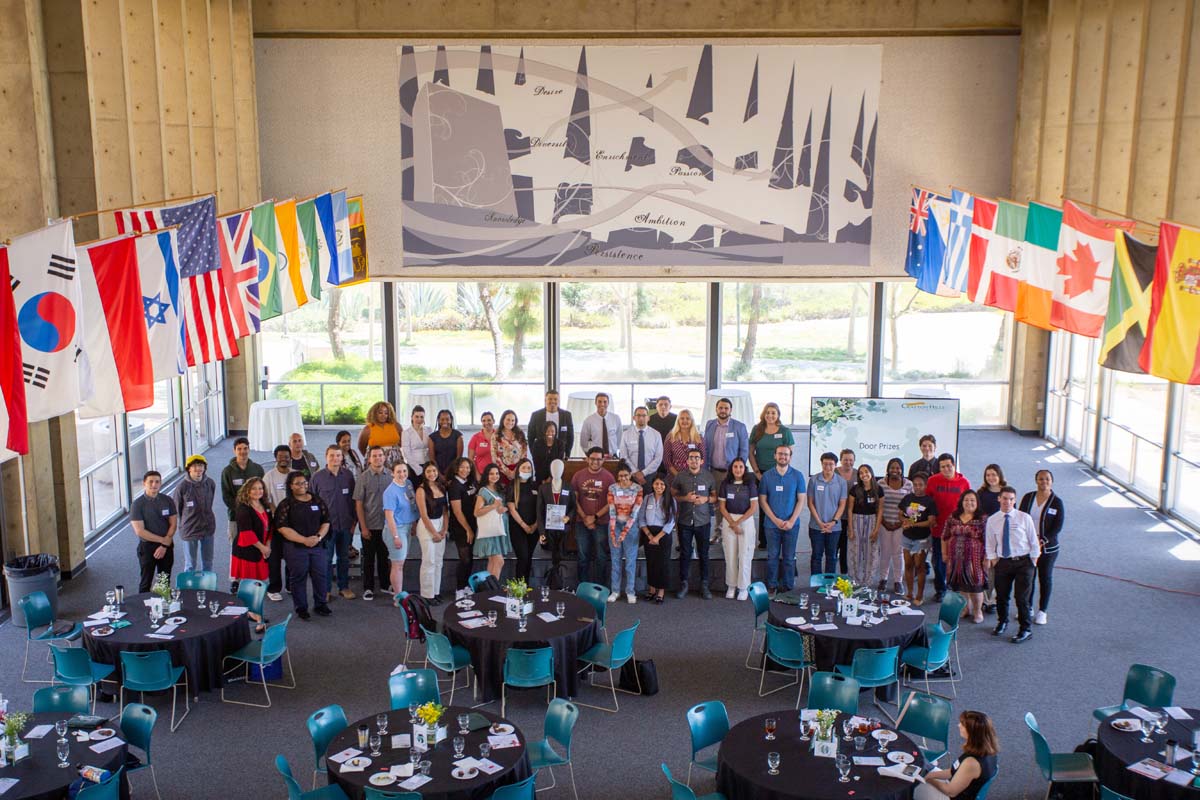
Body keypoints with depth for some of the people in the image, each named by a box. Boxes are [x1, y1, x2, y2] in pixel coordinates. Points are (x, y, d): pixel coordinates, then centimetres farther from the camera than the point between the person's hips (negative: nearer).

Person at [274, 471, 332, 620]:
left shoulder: (317, 501, 9)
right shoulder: (286, 504, -4)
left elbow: (326, 522, 11)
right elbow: (283, 528, -11)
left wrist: (319, 536, -9)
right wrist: (304, 540, -17)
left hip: (318, 546, 3)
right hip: (295, 548, -3)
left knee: (321, 575, 4)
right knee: (298, 578, 3)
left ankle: (321, 604, 20)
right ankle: (301, 608, 15)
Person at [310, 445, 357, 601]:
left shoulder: (348, 475, 3)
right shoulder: (317, 477, -4)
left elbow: (353, 499, 9)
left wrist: (354, 521, 6)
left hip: (346, 525, 3)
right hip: (326, 524, -3)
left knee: (344, 557, 12)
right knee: (326, 558, 3)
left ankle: (344, 586, 23)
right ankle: (327, 589, 14)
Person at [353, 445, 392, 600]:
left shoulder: (391, 476, 0)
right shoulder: (363, 477, -6)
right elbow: (358, 504, -5)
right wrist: (363, 527, -8)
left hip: (387, 525, 2)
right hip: (369, 526, -2)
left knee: (384, 556, 13)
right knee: (369, 557, 7)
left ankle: (385, 585, 26)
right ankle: (368, 588, 18)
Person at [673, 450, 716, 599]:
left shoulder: (708, 476, 0)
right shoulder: (680, 477, -1)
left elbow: (715, 496, 9)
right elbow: (672, 495, 4)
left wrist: (706, 499, -12)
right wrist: (685, 498, -13)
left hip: (703, 521, 0)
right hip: (685, 521, 0)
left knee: (703, 554, 7)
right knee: (685, 553, 6)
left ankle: (704, 585, 17)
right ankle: (683, 584, 17)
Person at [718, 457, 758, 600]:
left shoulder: (750, 484, 0)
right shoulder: (725, 484, 3)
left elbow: (754, 507, -3)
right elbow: (722, 507, 2)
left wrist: (739, 521, -9)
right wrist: (732, 523, -8)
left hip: (746, 521, -1)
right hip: (728, 521, 1)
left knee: (745, 556, -1)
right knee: (730, 556, 3)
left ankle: (743, 588, 9)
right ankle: (731, 586, 15)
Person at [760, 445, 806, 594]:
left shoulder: (797, 475, 1)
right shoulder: (767, 476, 1)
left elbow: (801, 500, 0)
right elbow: (763, 500, 1)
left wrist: (791, 521, -9)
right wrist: (776, 520, -8)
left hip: (791, 524, 0)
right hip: (772, 524, 0)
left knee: (789, 558, 5)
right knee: (772, 556, 5)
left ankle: (788, 587, 13)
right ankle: (771, 587, 13)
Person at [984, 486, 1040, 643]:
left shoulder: (1025, 518, -5)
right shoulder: (992, 520, 1)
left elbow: (1034, 542, 0)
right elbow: (990, 545, 7)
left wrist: (1032, 562, -3)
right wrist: (994, 562, 1)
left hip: (1023, 562, -2)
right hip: (1003, 562, 2)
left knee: (1022, 597, -2)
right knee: (1001, 596, 12)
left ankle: (1025, 630, 15)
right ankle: (1002, 622, 38)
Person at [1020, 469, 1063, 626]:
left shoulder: (1057, 502, -7)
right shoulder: (1028, 498, 2)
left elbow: (1057, 527, -9)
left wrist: (1042, 542, -18)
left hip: (1047, 548, -2)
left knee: (1045, 578, 8)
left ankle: (1042, 611, 19)